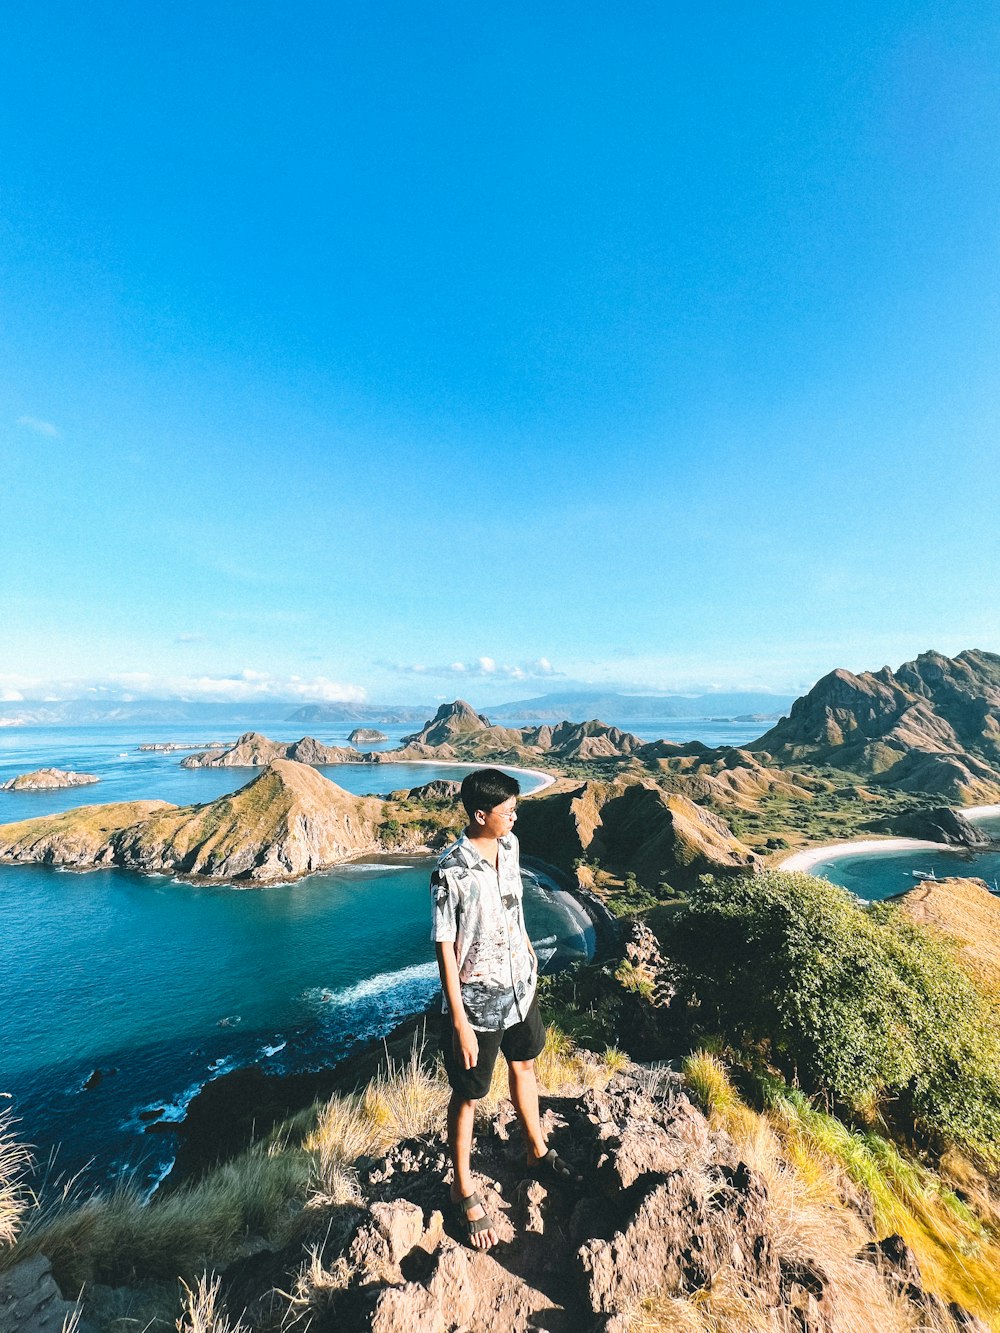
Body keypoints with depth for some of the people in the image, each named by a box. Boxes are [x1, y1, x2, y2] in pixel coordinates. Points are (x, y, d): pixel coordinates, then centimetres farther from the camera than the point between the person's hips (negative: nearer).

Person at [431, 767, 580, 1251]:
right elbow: (444, 948, -21)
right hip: (477, 1002, -6)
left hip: (520, 985, 6)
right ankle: (463, 1192, 43)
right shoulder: (451, 872, -29)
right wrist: (459, 1022, -16)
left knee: (524, 1066, 29)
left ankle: (537, 1151, 55)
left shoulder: (509, 845, -9)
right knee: (467, 1096, 17)